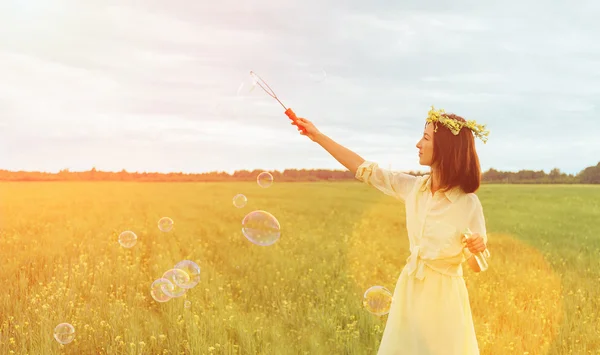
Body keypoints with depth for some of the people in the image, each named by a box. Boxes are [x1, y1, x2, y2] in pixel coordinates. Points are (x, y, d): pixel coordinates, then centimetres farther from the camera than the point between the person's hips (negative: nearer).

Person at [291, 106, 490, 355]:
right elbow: (365, 169, 3)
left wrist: (478, 248, -32)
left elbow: (477, 266, -8)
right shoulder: (413, 188, -4)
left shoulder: (468, 204, -17)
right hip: (410, 290, 5)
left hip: (441, 296, -5)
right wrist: (318, 136, 5)